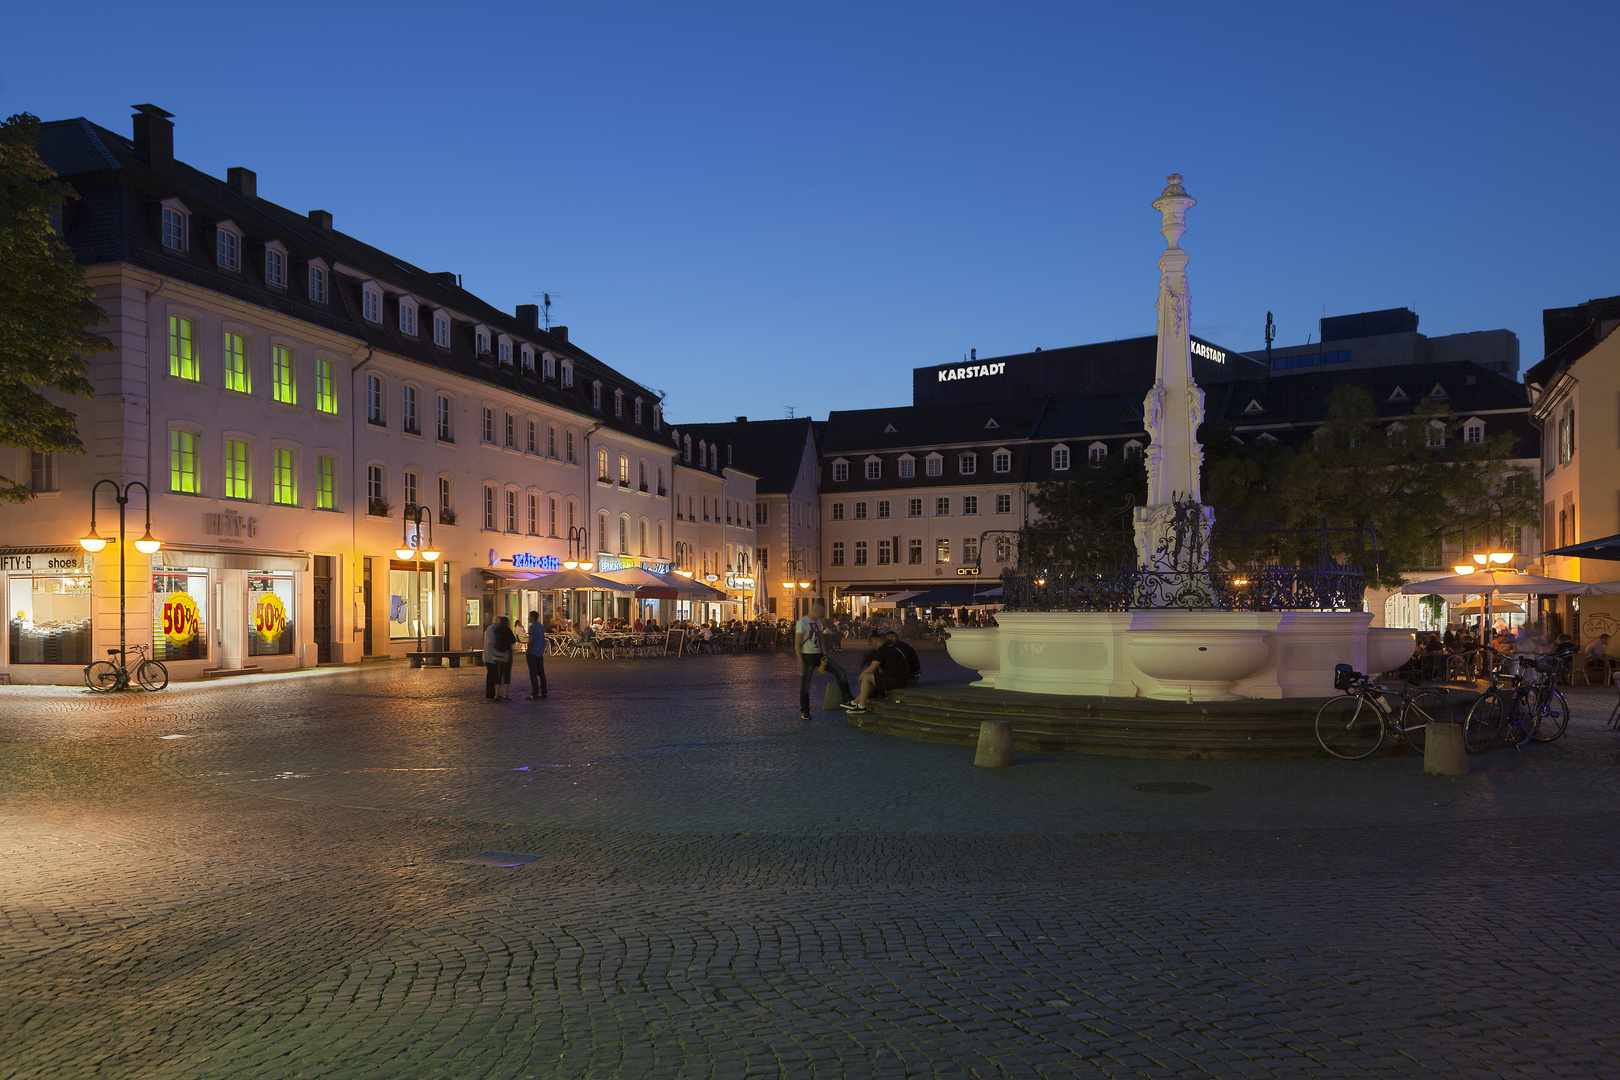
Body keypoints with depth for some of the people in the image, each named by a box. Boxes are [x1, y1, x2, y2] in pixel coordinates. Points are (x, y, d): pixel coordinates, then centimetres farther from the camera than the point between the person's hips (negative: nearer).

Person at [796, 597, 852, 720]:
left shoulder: (818, 622, 12)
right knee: (805, 684, -2)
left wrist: (825, 655, 6)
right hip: (807, 656, -7)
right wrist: (800, 662, -17)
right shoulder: (802, 622, -12)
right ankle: (804, 712, 12)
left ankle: (845, 700, 5)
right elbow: (797, 643, -13)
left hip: (818, 655, 7)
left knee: (839, 671, -1)